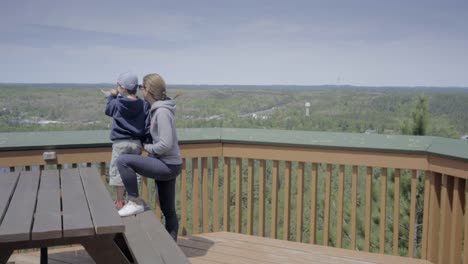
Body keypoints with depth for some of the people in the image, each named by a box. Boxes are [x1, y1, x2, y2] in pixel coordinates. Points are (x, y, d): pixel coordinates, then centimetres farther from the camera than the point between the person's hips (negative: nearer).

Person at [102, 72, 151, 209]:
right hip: (136, 143, 4)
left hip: (121, 143, -4)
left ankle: (119, 202, 6)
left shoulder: (117, 103, -6)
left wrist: (112, 96, 29)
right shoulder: (144, 105, 1)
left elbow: (108, 110, 16)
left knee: (117, 172, 3)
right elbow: (147, 127, -1)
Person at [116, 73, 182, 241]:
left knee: (123, 161, -19)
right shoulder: (156, 109, 10)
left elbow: (166, 144, -24)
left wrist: (148, 147, -9)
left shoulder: (162, 112, -18)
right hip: (166, 165, 10)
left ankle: (135, 202, -7)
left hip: (167, 165, -10)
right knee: (168, 210, 15)